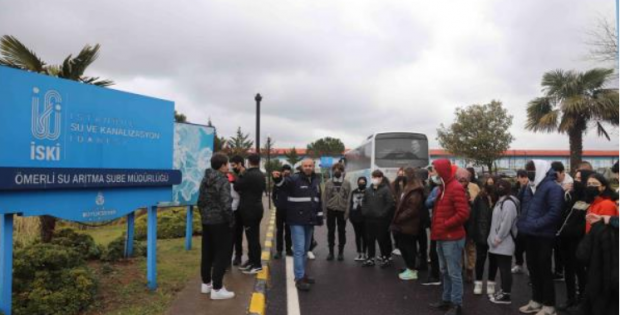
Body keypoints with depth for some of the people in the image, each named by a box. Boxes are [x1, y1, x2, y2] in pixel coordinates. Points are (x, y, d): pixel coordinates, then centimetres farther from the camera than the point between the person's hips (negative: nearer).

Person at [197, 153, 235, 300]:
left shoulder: (205, 179, 9)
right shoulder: (223, 180, -17)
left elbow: (200, 201, 14)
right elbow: (226, 205, -23)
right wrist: (231, 221, -12)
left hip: (206, 222, 8)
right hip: (220, 222, -8)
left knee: (207, 253, 17)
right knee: (222, 255, 0)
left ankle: (206, 283, 28)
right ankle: (217, 289, 2)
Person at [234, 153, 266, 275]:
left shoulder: (248, 174, -19)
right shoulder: (261, 175, 8)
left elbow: (236, 187, -10)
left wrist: (241, 174, 3)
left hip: (249, 209, -9)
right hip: (257, 207, 9)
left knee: (252, 237, -5)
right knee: (253, 236, 15)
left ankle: (257, 264, 0)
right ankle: (252, 260, 23)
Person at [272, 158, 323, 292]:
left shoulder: (316, 181, 12)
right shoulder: (295, 179, -9)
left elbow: (319, 200, 20)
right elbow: (283, 183, -30)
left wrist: (320, 216, 16)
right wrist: (278, 179, -52)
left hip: (310, 220, 7)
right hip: (297, 221, -7)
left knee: (305, 249, 17)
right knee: (299, 249, -7)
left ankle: (302, 274, 30)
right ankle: (299, 278, -2)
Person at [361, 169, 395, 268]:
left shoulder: (386, 189, -7)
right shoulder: (368, 190, 12)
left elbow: (390, 203, -13)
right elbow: (364, 202, 20)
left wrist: (382, 214, -15)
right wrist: (364, 212, 6)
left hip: (381, 219, -6)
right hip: (369, 218, 6)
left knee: (382, 239, 1)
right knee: (370, 239, 10)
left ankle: (385, 258, 16)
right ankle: (370, 258, 20)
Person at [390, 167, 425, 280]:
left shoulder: (415, 191, -17)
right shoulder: (407, 188, 16)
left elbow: (413, 209, -22)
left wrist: (399, 218, -17)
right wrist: (397, 218, 9)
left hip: (408, 225, -10)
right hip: (404, 224, 10)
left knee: (408, 247, -2)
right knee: (404, 246, 13)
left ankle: (412, 271, 8)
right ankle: (410, 268, 24)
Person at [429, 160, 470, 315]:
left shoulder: (456, 188, -15)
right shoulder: (442, 188, 15)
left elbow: (463, 213, -22)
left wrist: (445, 225, -18)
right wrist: (436, 225, 10)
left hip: (452, 238, -9)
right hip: (442, 237, 9)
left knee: (454, 273, -1)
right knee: (445, 271, 17)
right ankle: (447, 299, 28)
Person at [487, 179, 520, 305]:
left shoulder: (508, 203, -17)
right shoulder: (501, 201, 16)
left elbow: (506, 223, -23)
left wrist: (498, 238, -18)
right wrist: (495, 238, 18)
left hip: (504, 243, -10)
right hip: (500, 242, 10)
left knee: (505, 268, -3)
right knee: (501, 267, 16)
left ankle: (506, 295, 4)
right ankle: (503, 291, 26)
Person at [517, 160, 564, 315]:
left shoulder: (552, 187, -13)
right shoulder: (530, 188, 14)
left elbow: (554, 212, -22)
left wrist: (535, 224, -24)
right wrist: (522, 224, 7)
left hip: (544, 236, -8)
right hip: (530, 235, 8)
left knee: (544, 269, -1)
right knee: (533, 268, 15)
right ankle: (536, 301, 28)